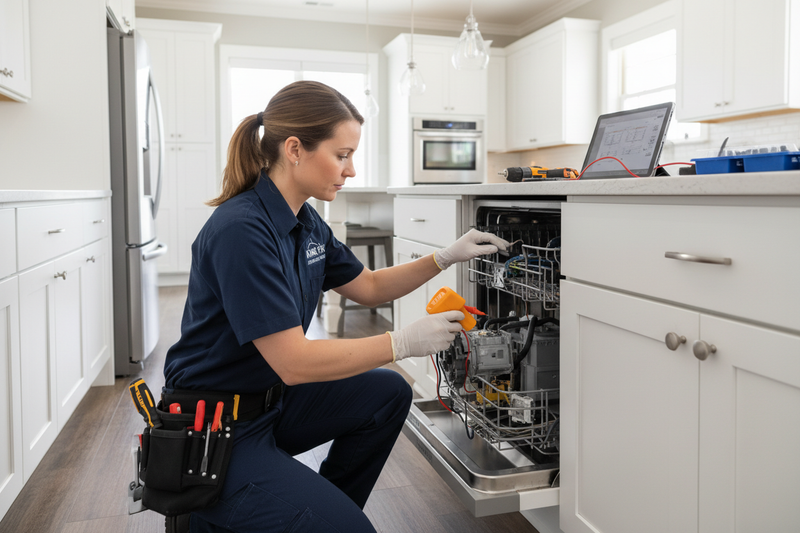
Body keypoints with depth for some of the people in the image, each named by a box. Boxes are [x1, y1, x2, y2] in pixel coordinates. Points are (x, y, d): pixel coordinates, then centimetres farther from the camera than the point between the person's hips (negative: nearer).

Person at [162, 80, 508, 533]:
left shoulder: (305, 222, 2)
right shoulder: (241, 230, -26)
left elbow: (368, 287, 15)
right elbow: (293, 361, -27)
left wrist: (447, 257, 4)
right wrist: (404, 342, -21)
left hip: (270, 396, 9)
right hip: (216, 433, -9)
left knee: (388, 393, 8)